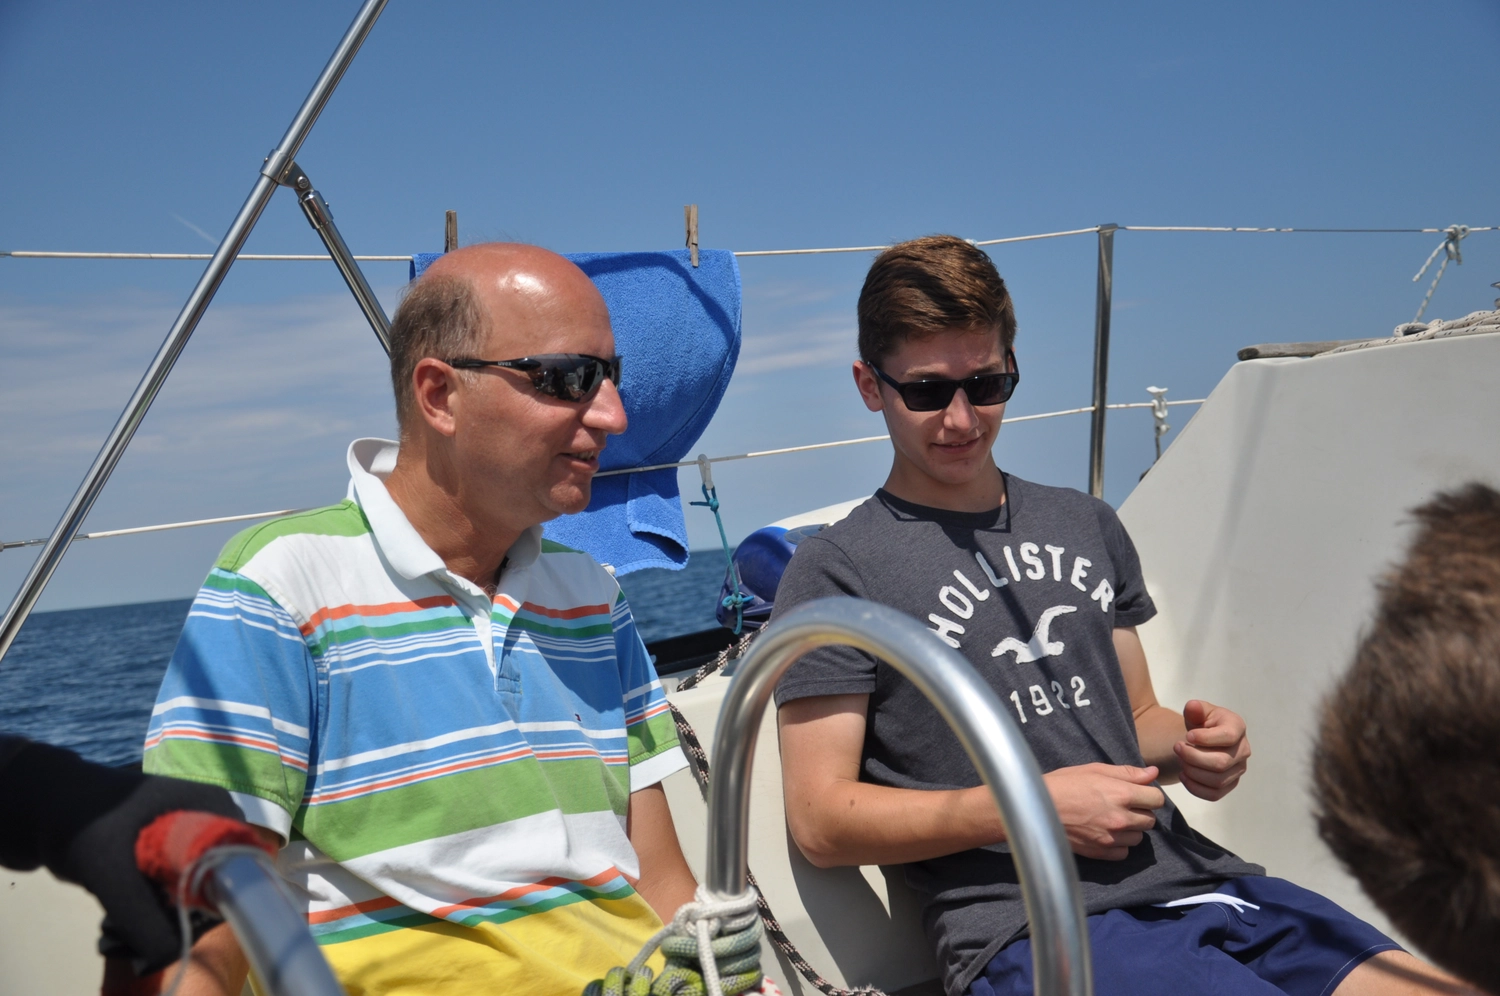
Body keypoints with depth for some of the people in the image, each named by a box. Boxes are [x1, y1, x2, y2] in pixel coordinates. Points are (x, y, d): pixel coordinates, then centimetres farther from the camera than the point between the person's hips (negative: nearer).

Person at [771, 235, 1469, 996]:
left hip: (1193, 877, 7)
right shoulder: (837, 569, -2)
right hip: (1026, 927, -6)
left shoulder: (1087, 525, 19)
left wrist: (1190, 748, 1)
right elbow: (821, 822, -7)